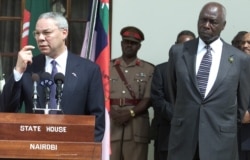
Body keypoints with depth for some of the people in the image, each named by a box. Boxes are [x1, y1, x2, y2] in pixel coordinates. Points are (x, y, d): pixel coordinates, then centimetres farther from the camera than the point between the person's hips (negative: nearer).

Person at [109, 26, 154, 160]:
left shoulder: (148, 69, 9)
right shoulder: (108, 67, 14)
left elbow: (148, 99, 2)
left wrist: (130, 113, -12)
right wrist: (111, 112, -11)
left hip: (136, 125, -1)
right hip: (111, 123, 1)